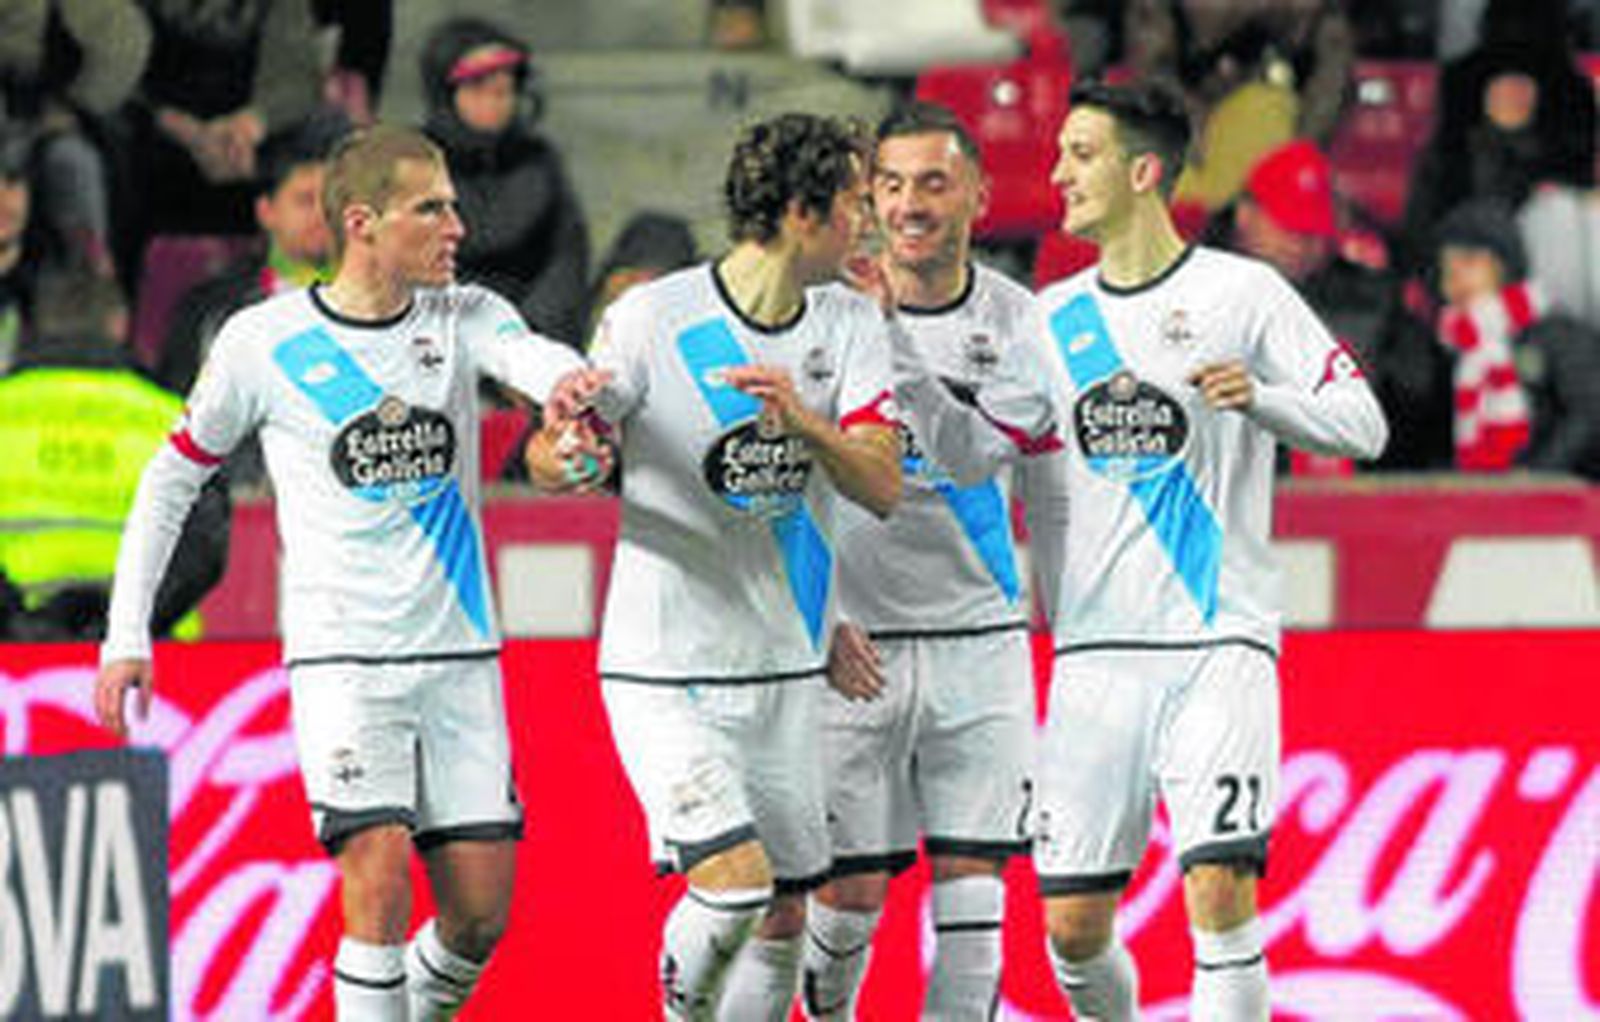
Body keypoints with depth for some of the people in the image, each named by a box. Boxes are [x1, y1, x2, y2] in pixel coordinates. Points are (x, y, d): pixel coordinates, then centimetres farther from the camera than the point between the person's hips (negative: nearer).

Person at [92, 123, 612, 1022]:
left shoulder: (465, 318, 2)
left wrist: (569, 381, -45)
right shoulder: (264, 342, -3)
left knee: (482, 908, 1)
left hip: (460, 655, 3)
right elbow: (174, 477, 8)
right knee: (380, 884, -18)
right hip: (341, 660, -3)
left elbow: (534, 357, -20)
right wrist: (128, 634, 4)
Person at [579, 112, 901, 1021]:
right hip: (665, 673, -5)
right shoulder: (653, 320, -12)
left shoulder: (849, 325, 1)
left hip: (786, 672, 5)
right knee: (735, 882, -19)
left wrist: (805, 423, -29)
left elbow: (883, 487, -9)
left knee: (786, 917, 8)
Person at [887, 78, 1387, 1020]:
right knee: (1071, 922, 2)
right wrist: (892, 349, -2)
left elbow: (1363, 424, -5)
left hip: (1219, 641, -5)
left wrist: (1260, 399, -23)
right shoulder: (1059, 317, 12)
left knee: (1220, 890, -18)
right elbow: (974, 446, 11)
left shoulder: (1244, 295, -3)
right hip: (1097, 649, 5)